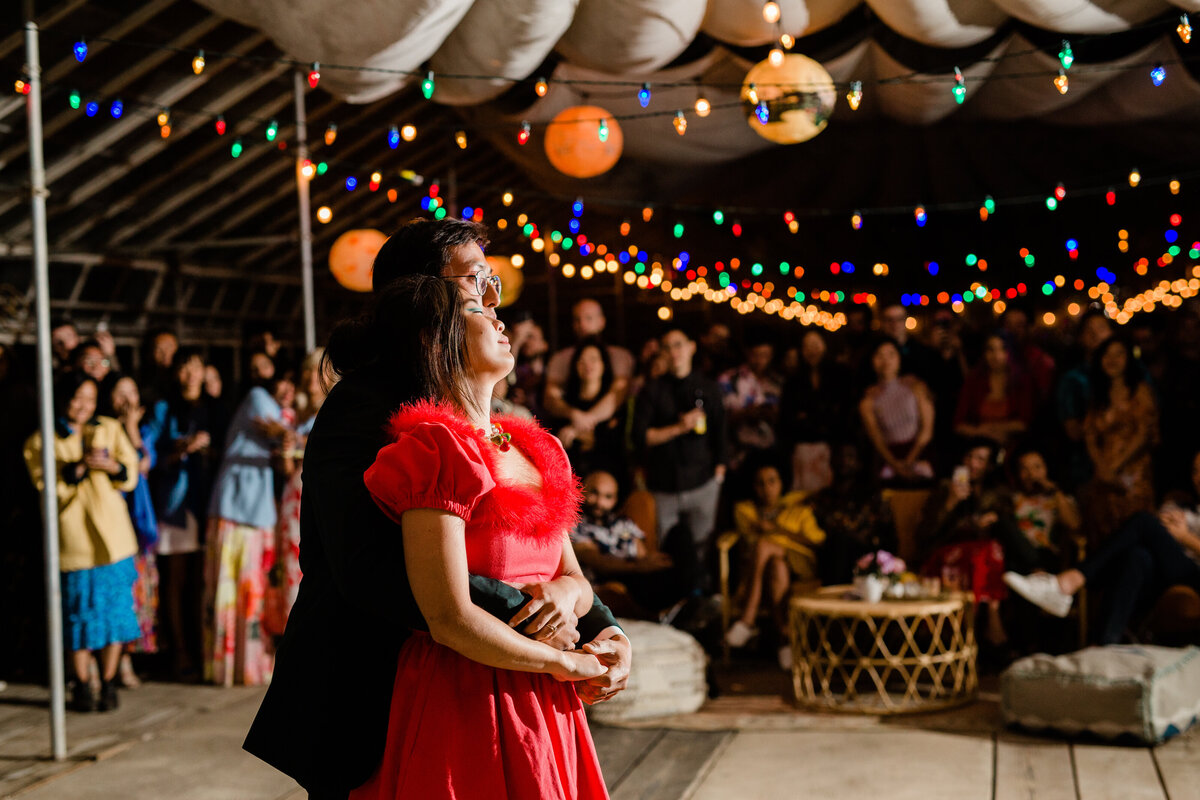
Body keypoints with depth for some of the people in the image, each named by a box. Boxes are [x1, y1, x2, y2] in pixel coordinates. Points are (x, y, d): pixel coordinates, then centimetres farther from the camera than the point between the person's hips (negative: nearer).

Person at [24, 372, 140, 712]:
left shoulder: (110, 429, 12)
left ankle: (108, 684, 12)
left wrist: (113, 466, -12)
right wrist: (79, 467, -19)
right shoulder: (40, 442, 3)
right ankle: (82, 686, 15)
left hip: (114, 537, 2)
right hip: (73, 540, -2)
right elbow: (46, 486, -8)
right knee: (80, 613, 2)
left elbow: (132, 474, 8)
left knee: (116, 609, 1)